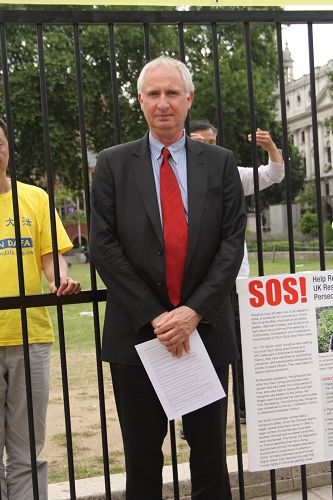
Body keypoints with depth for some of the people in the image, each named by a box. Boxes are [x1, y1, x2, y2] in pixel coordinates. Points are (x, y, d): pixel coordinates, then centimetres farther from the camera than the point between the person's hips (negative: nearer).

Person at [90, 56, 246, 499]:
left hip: (206, 328, 1)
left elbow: (232, 242, -1)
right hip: (137, 332, 0)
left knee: (211, 457, 12)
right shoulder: (113, 164, 3)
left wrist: (194, 310, -12)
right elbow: (104, 247, -4)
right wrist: (153, 316, -11)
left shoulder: (221, 163, 5)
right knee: (142, 461, 11)